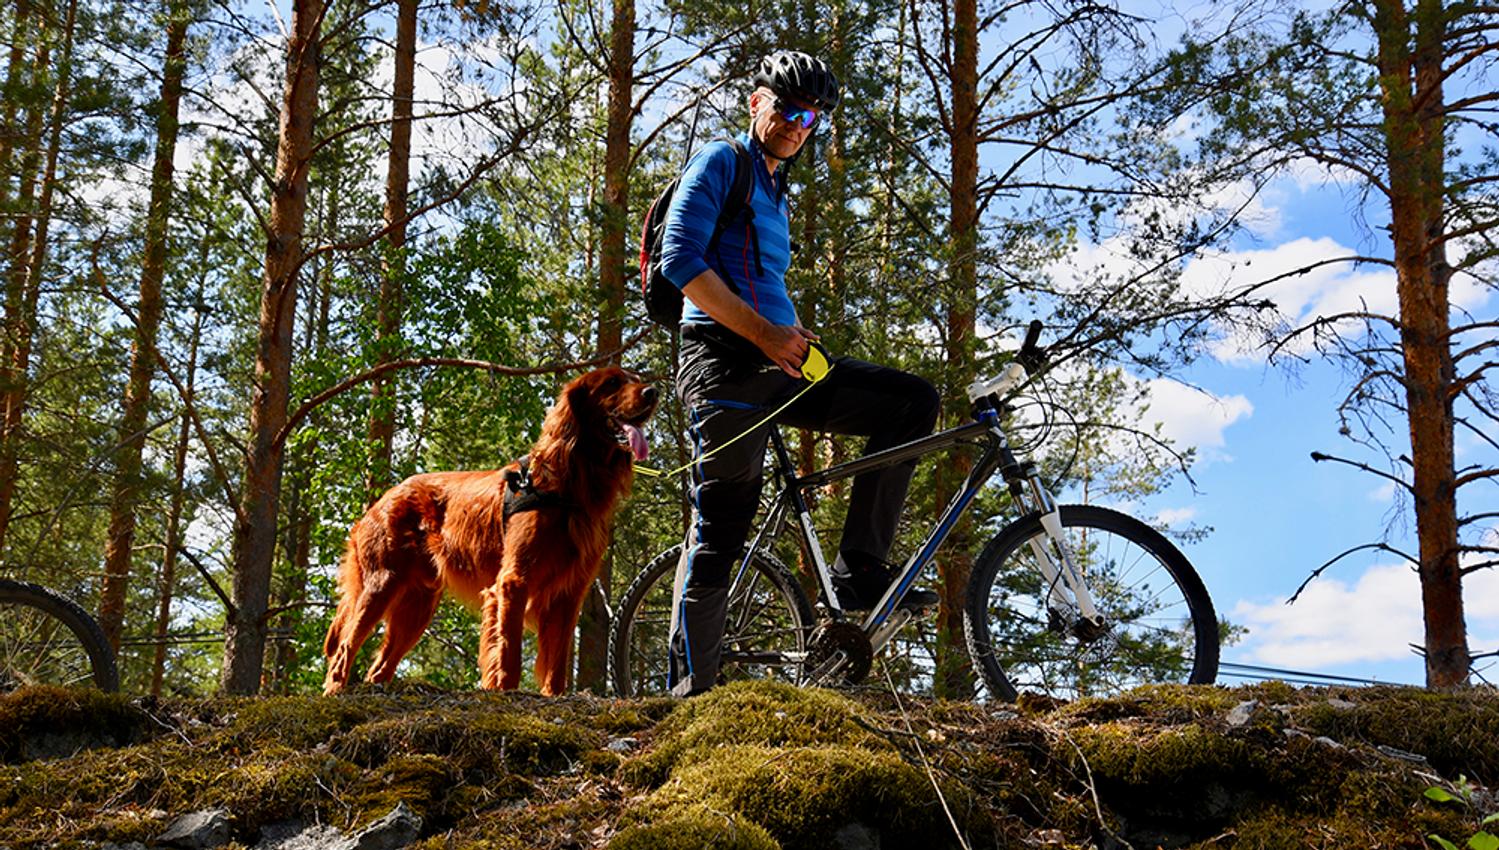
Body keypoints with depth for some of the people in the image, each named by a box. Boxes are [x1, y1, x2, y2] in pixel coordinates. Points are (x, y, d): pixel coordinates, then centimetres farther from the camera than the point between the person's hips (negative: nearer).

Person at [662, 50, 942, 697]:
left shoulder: (775, 196, 28)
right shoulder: (720, 164, 1)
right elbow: (682, 262, -13)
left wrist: (800, 344, 13)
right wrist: (765, 333, -17)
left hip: (777, 367, 8)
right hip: (725, 363, -8)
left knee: (912, 402, -4)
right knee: (720, 533, -9)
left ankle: (858, 571, -8)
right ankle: (690, 696, -3)